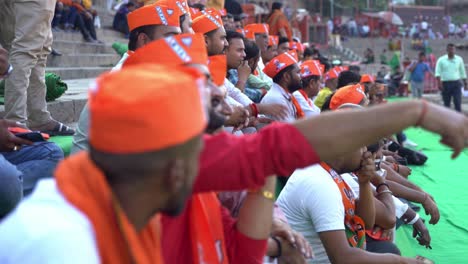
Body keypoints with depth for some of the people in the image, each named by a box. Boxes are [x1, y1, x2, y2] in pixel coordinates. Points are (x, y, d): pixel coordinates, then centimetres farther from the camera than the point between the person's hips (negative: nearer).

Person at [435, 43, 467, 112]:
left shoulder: (459, 59, 8)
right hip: (445, 84, 0)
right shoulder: (441, 60, 1)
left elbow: (462, 73, 15)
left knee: (458, 102, -10)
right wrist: (439, 83, -21)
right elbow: (438, 73, -7)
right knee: (446, 104, 7)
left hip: (456, 83, 0)